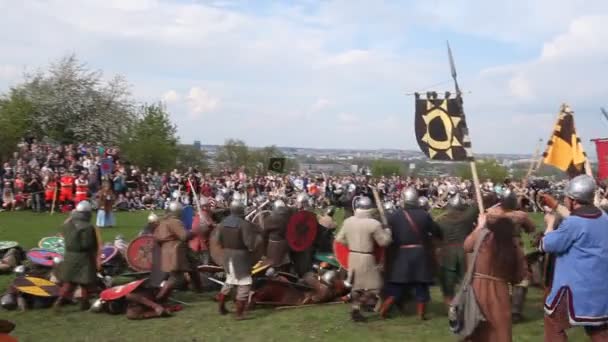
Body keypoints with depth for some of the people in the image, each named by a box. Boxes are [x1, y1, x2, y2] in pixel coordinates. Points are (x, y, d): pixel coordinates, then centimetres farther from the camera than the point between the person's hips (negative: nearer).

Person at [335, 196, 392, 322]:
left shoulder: (348, 221, 0)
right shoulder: (374, 224, -16)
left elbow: (340, 239, 6)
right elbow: (384, 241, -11)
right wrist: (387, 231, 6)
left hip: (352, 256, 6)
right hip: (366, 258, -6)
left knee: (357, 284, 20)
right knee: (373, 287, 5)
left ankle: (355, 308, 22)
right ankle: (356, 307, -6)